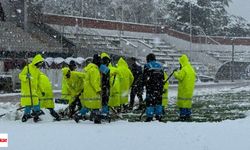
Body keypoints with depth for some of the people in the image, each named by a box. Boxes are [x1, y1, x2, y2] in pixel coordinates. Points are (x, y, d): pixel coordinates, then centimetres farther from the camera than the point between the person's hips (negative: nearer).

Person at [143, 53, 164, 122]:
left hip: (150, 87, -5)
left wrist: (145, 84, 7)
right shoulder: (160, 65, 15)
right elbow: (163, 77, 17)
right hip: (159, 86, 5)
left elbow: (145, 77, -4)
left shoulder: (147, 66, -2)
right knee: (158, 100, 11)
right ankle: (159, 116, 12)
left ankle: (149, 117, -7)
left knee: (150, 101, -4)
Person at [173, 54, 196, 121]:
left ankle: (183, 116, -7)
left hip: (184, 89, -8)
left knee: (182, 101, -4)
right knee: (188, 101, 13)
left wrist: (175, 73, -1)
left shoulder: (184, 69, -16)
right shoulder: (191, 69, 12)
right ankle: (188, 115, 14)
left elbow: (179, 76, -21)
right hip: (190, 89, 8)